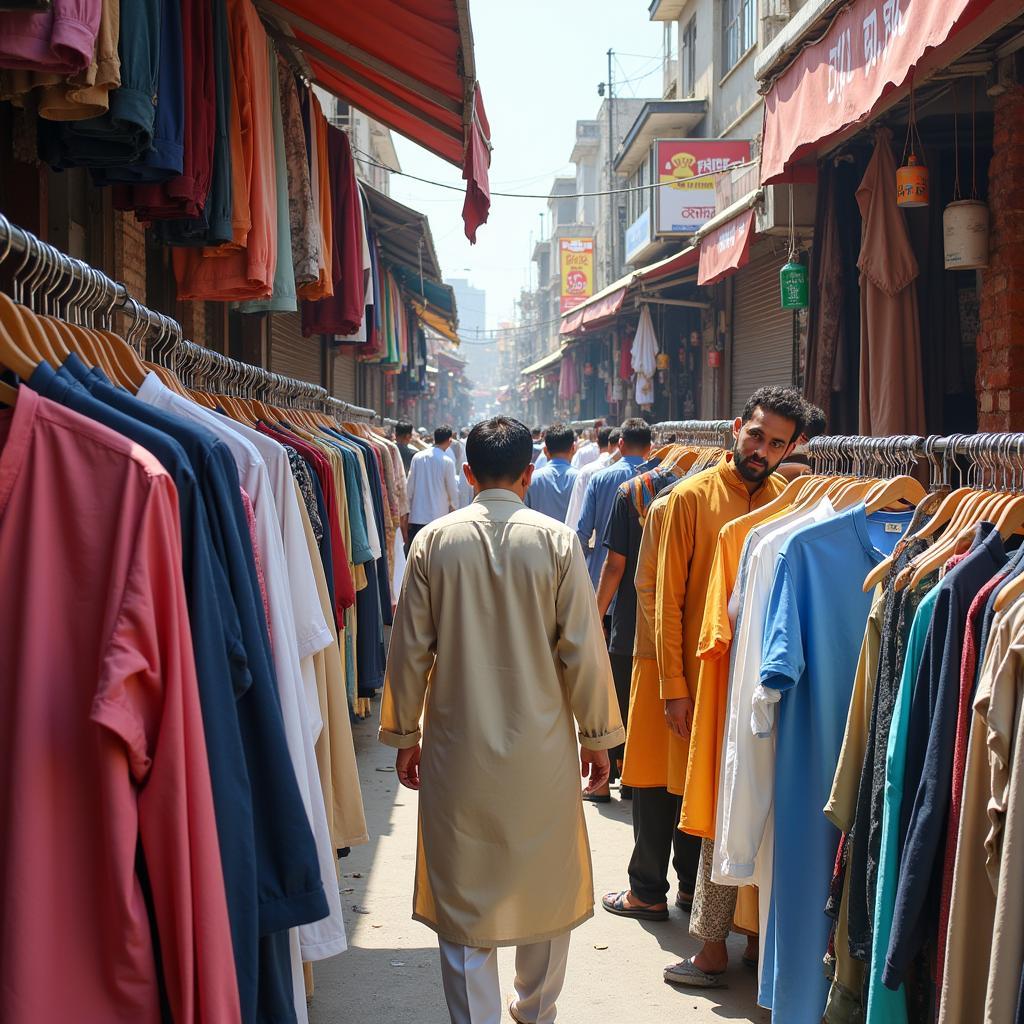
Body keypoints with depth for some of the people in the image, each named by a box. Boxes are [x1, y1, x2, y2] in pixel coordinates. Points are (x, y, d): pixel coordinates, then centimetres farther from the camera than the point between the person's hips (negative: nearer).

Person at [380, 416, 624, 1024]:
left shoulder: (434, 541, -4)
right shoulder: (556, 541, -7)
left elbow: (410, 649, -1)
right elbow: (582, 649, -5)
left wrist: (405, 734, 11)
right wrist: (597, 735, 6)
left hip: (456, 750, 0)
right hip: (541, 747, 0)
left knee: (463, 892, 10)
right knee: (546, 888, 17)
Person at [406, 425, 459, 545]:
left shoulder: (417, 457, 2)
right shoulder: (447, 461, -9)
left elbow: (410, 486, 5)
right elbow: (452, 489, -2)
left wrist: (410, 507, 14)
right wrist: (455, 506, 15)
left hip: (416, 516, 3)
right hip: (438, 516, -3)